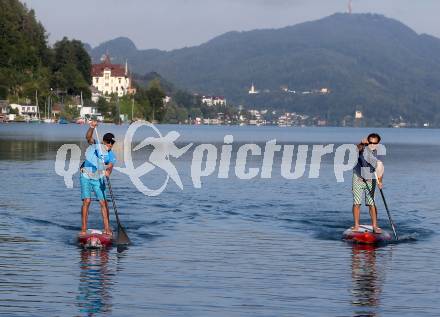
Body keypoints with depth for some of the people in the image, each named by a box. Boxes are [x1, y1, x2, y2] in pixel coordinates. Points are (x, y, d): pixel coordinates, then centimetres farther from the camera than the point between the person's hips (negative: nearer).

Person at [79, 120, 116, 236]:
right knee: (87, 201, -12)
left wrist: (108, 171, -45)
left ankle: (107, 228, 7)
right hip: (86, 177, -2)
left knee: (104, 203, -2)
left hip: (99, 179, 2)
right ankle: (83, 228, -7)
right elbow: (88, 137, -26)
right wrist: (92, 127, -44)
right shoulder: (94, 146, -8)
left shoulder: (111, 155, -5)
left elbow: (110, 166, -22)